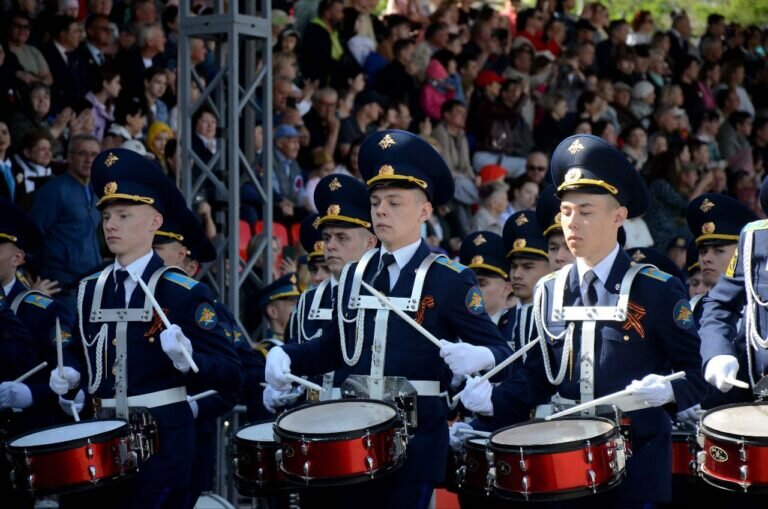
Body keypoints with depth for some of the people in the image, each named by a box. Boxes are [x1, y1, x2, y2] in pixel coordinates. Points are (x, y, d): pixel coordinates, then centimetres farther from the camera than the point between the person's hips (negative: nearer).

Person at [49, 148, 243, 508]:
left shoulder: (185, 293, -7)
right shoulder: (90, 290, 9)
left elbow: (231, 376, -10)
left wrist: (187, 359, -28)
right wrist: (69, 375, 3)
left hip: (161, 442, -5)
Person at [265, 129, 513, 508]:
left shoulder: (450, 280, -5)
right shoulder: (354, 275, 12)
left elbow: (499, 350, -7)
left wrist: (474, 357, -29)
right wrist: (286, 356, 3)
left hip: (416, 440, -5)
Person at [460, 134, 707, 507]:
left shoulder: (659, 291, -5)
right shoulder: (549, 292, 8)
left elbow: (694, 376, -5)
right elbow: (538, 376, 11)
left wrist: (665, 390, -25)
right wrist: (494, 399, -6)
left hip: (638, 463, -4)